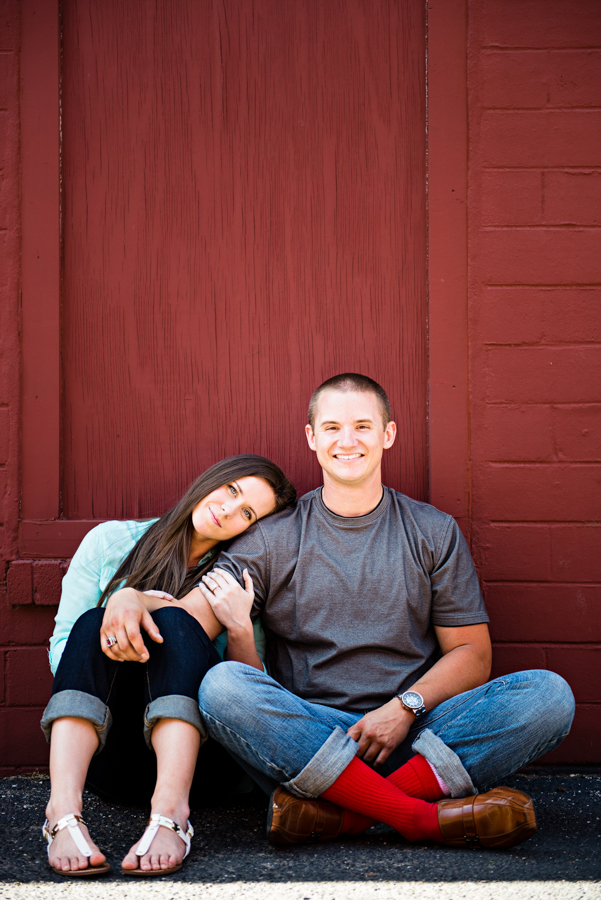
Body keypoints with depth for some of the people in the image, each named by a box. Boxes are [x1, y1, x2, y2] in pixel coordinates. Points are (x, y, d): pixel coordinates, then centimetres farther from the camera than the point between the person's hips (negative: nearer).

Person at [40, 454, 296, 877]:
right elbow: (62, 648, 3)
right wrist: (120, 604, -15)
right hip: (103, 755, 1)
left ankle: (170, 811, -45)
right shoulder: (111, 542, 8)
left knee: (175, 622, -24)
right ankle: (64, 810, -46)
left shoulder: (237, 583, 8)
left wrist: (240, 630, -14)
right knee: (93, 622, -25)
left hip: (186, 750, 0)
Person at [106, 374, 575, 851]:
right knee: (222, 686, -31)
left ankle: (340, 815, -32)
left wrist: (406, 707, -10)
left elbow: (472, 656, 9)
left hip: (413, 739, 1)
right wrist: (133, 600, -23)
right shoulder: (272, 538, 10)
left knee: (549, 694, -23)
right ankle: (427, 817, -35)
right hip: (305, 737, -1)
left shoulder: (434, 532, 13)